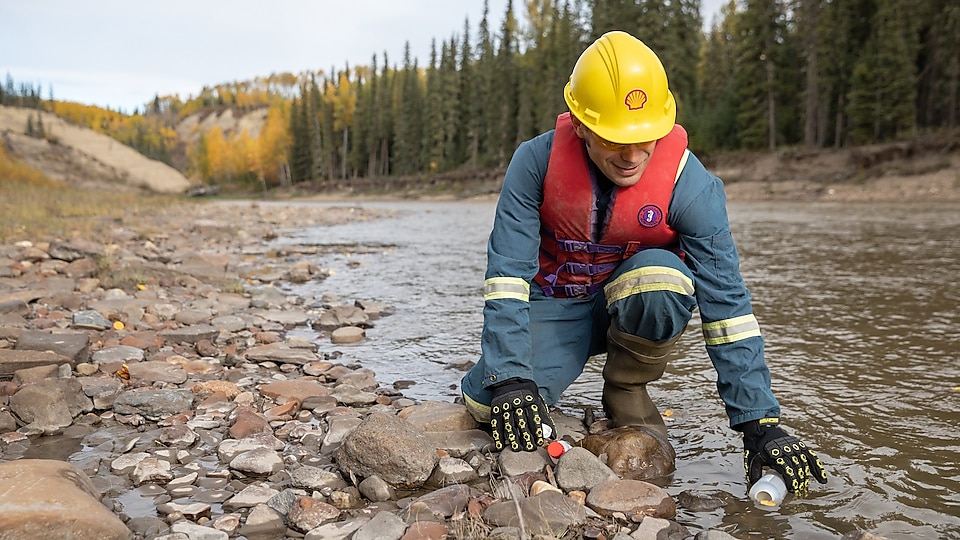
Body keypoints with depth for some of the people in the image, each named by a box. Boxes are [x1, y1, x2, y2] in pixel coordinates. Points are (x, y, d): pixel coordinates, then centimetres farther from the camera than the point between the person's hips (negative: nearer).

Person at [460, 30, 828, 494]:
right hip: (555, 306, 0)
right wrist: (511, 380, -32)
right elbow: (507, 273, -22)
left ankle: (626, 393, -7)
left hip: (638, 310, 0)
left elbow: (726, 304, -22)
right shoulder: (536, 161, -20)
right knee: (484, 399, -24)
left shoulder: (689, 185, -23)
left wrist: (760, 424, -25)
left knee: (660, 277, -36)